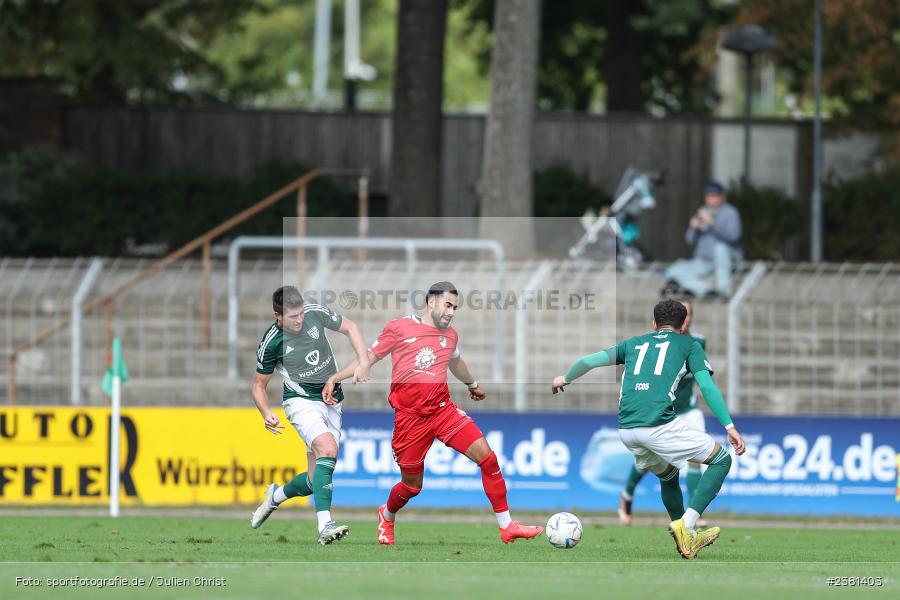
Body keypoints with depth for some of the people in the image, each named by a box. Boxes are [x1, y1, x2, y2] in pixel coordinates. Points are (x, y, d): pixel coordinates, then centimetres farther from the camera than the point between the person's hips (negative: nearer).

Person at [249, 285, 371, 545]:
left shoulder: (316, 313, -9)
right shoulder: (271, 343, -16)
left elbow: (349, 327, 7)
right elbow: (259, 385, -3)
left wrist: (363, 362, -7)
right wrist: (266, 414, -21)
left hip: (331, 402, 5)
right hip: (302, 400, -5)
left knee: (315, 480, 2)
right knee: (328, 448, -33)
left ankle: (275, 496, 35)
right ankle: (325, 526, -39)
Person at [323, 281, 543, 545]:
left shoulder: (450, 335, 12)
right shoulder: (398, 328, -2)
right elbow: (369, 357, 6)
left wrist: (472, 384, 52)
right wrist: (334, 378, -2)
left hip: (443, 409, 4)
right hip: (410, 417, -4)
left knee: (487, 457, -12)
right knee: (412, 486, 4)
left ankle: (506, 526, -6)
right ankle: (387, 516, 39)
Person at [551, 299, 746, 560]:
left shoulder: (634, 343, 25)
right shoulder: (687, 344, 14)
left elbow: (588, 361, 23)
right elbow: (707, 386, 1)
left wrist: (564, 379, 42)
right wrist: (729, 426, -2)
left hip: (626, 430, 5)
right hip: (660, 425, -5)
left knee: (668, 475, 31)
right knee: (721, 460, 8)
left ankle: (688, 538, 35)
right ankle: (686, 524, -6)